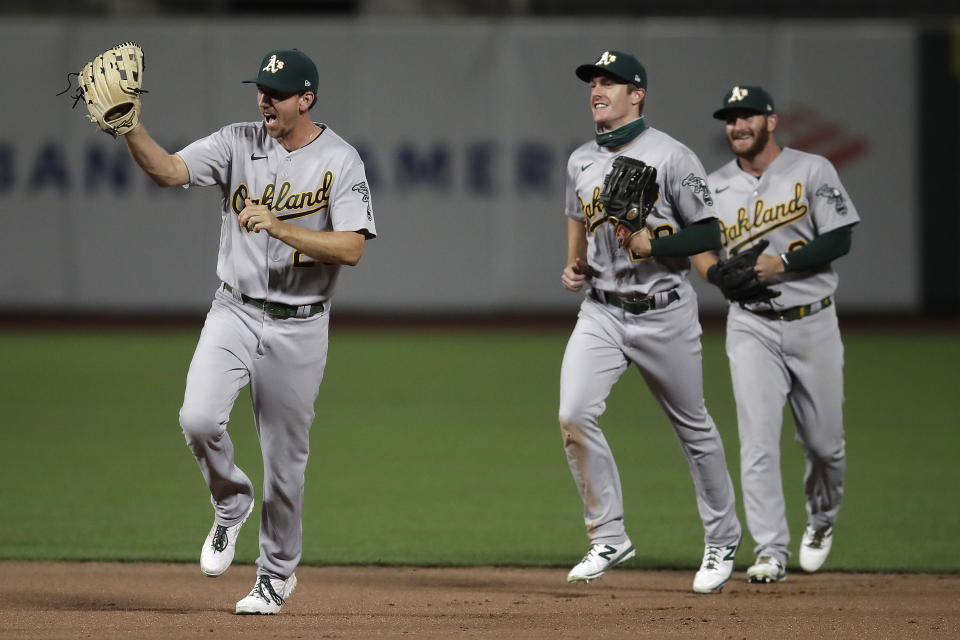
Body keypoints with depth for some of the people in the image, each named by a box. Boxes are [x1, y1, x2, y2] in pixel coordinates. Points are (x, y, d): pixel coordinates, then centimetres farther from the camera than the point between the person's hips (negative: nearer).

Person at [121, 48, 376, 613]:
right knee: (199, 419, -21)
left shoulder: (340, 161, -8)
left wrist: (280, 227, -29)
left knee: (286, 458, 5)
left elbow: (351, 248, -18)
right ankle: (231, 504, 10)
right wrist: (130, 128, -31)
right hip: (235, 313, 2)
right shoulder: (238, 144, -1)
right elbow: (169, 170, -13)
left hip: (299, 328, -2)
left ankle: (277, 572, 26)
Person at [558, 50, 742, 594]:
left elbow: (709, 234, -10)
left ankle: (723, 542, 25)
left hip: (664, 313, -4)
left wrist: (652, 245, -23)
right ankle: (610, 538, -4)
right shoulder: (581, 161, 9)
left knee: (694, 427, 8)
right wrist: (574, 267, 8)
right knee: (574, 415, -15)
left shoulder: (672, 157, -10)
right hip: (601, 311, 4)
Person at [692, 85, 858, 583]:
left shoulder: (812, 171, -3)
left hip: (813, 322, -1)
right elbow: (699, 243, 15)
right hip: (752, 326, 1)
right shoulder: (715, 187, 6)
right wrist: (715, 270, -9)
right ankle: (770, 552, -12)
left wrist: (781, 264, -20)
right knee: (758, 439, -11)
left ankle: (822, 518, 36)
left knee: (824, 442, 7)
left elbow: (838, 240, -9)